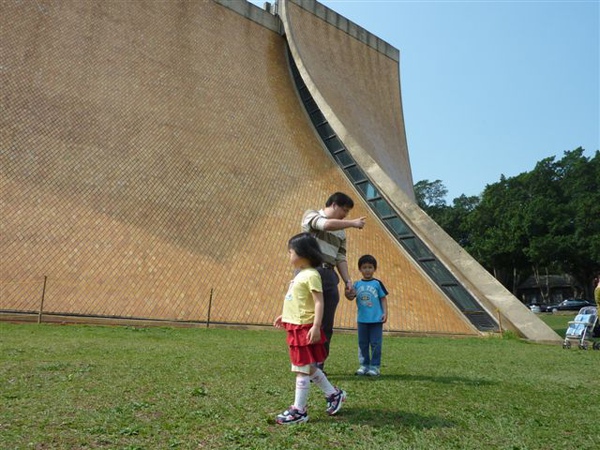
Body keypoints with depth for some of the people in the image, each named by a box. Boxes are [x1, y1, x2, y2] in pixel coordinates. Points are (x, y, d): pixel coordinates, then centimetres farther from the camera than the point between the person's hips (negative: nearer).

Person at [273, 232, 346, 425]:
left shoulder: (311, 275, -15)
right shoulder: (300, 274, 15)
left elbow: (318, 302, -21)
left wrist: (316, 326, -27)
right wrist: (284, 316, 28)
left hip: (305, 328, -10)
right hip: (295, 327, 10)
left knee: (302, 370, -1)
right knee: (309, 369, 18)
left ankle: (299, 411, 9)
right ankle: (334, 394, 32)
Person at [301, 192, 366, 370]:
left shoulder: (341, 232, 21)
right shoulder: (311, 215, 4)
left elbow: (341, 258, 14)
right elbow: (326, 224, -17)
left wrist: (347, 280, 0)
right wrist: (353, 223, -7)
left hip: (330, 276, 6)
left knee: (326, 326, 5)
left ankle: (318, 367, 13)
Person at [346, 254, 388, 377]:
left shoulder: (377, 283, -2)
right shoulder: (357, 284, 4)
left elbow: (383, 298, 0)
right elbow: (352, 297, -2)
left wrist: (385, 312, -7)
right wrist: (348, 295, -25)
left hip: (376, 319, -3)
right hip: (362, 319, 3)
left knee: (375, 343, 2)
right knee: (362, 343, 10)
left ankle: (375, 366, 11)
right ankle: (364, 365, 20)